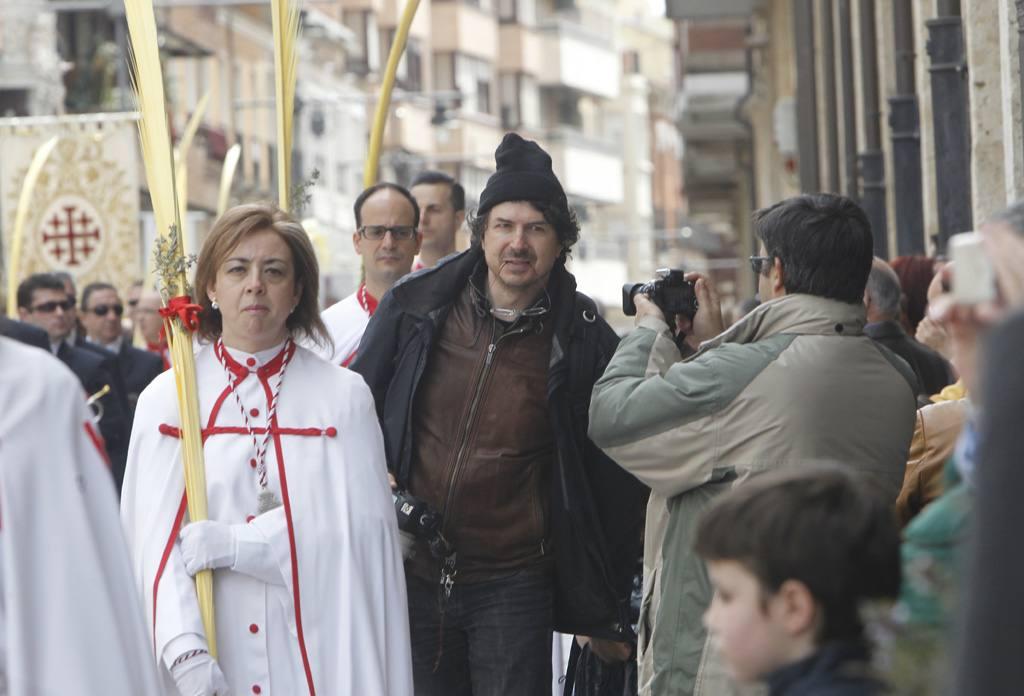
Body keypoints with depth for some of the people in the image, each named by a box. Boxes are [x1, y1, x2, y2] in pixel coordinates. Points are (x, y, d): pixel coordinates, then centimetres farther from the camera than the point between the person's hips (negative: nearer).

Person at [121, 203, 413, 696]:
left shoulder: (343, 396, 1)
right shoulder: (167, 399, 1)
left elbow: (359, 527, -8)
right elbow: (155, 537, -7)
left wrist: (234, 543, -15)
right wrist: (185, 650, -20)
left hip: (315, 652, 0)